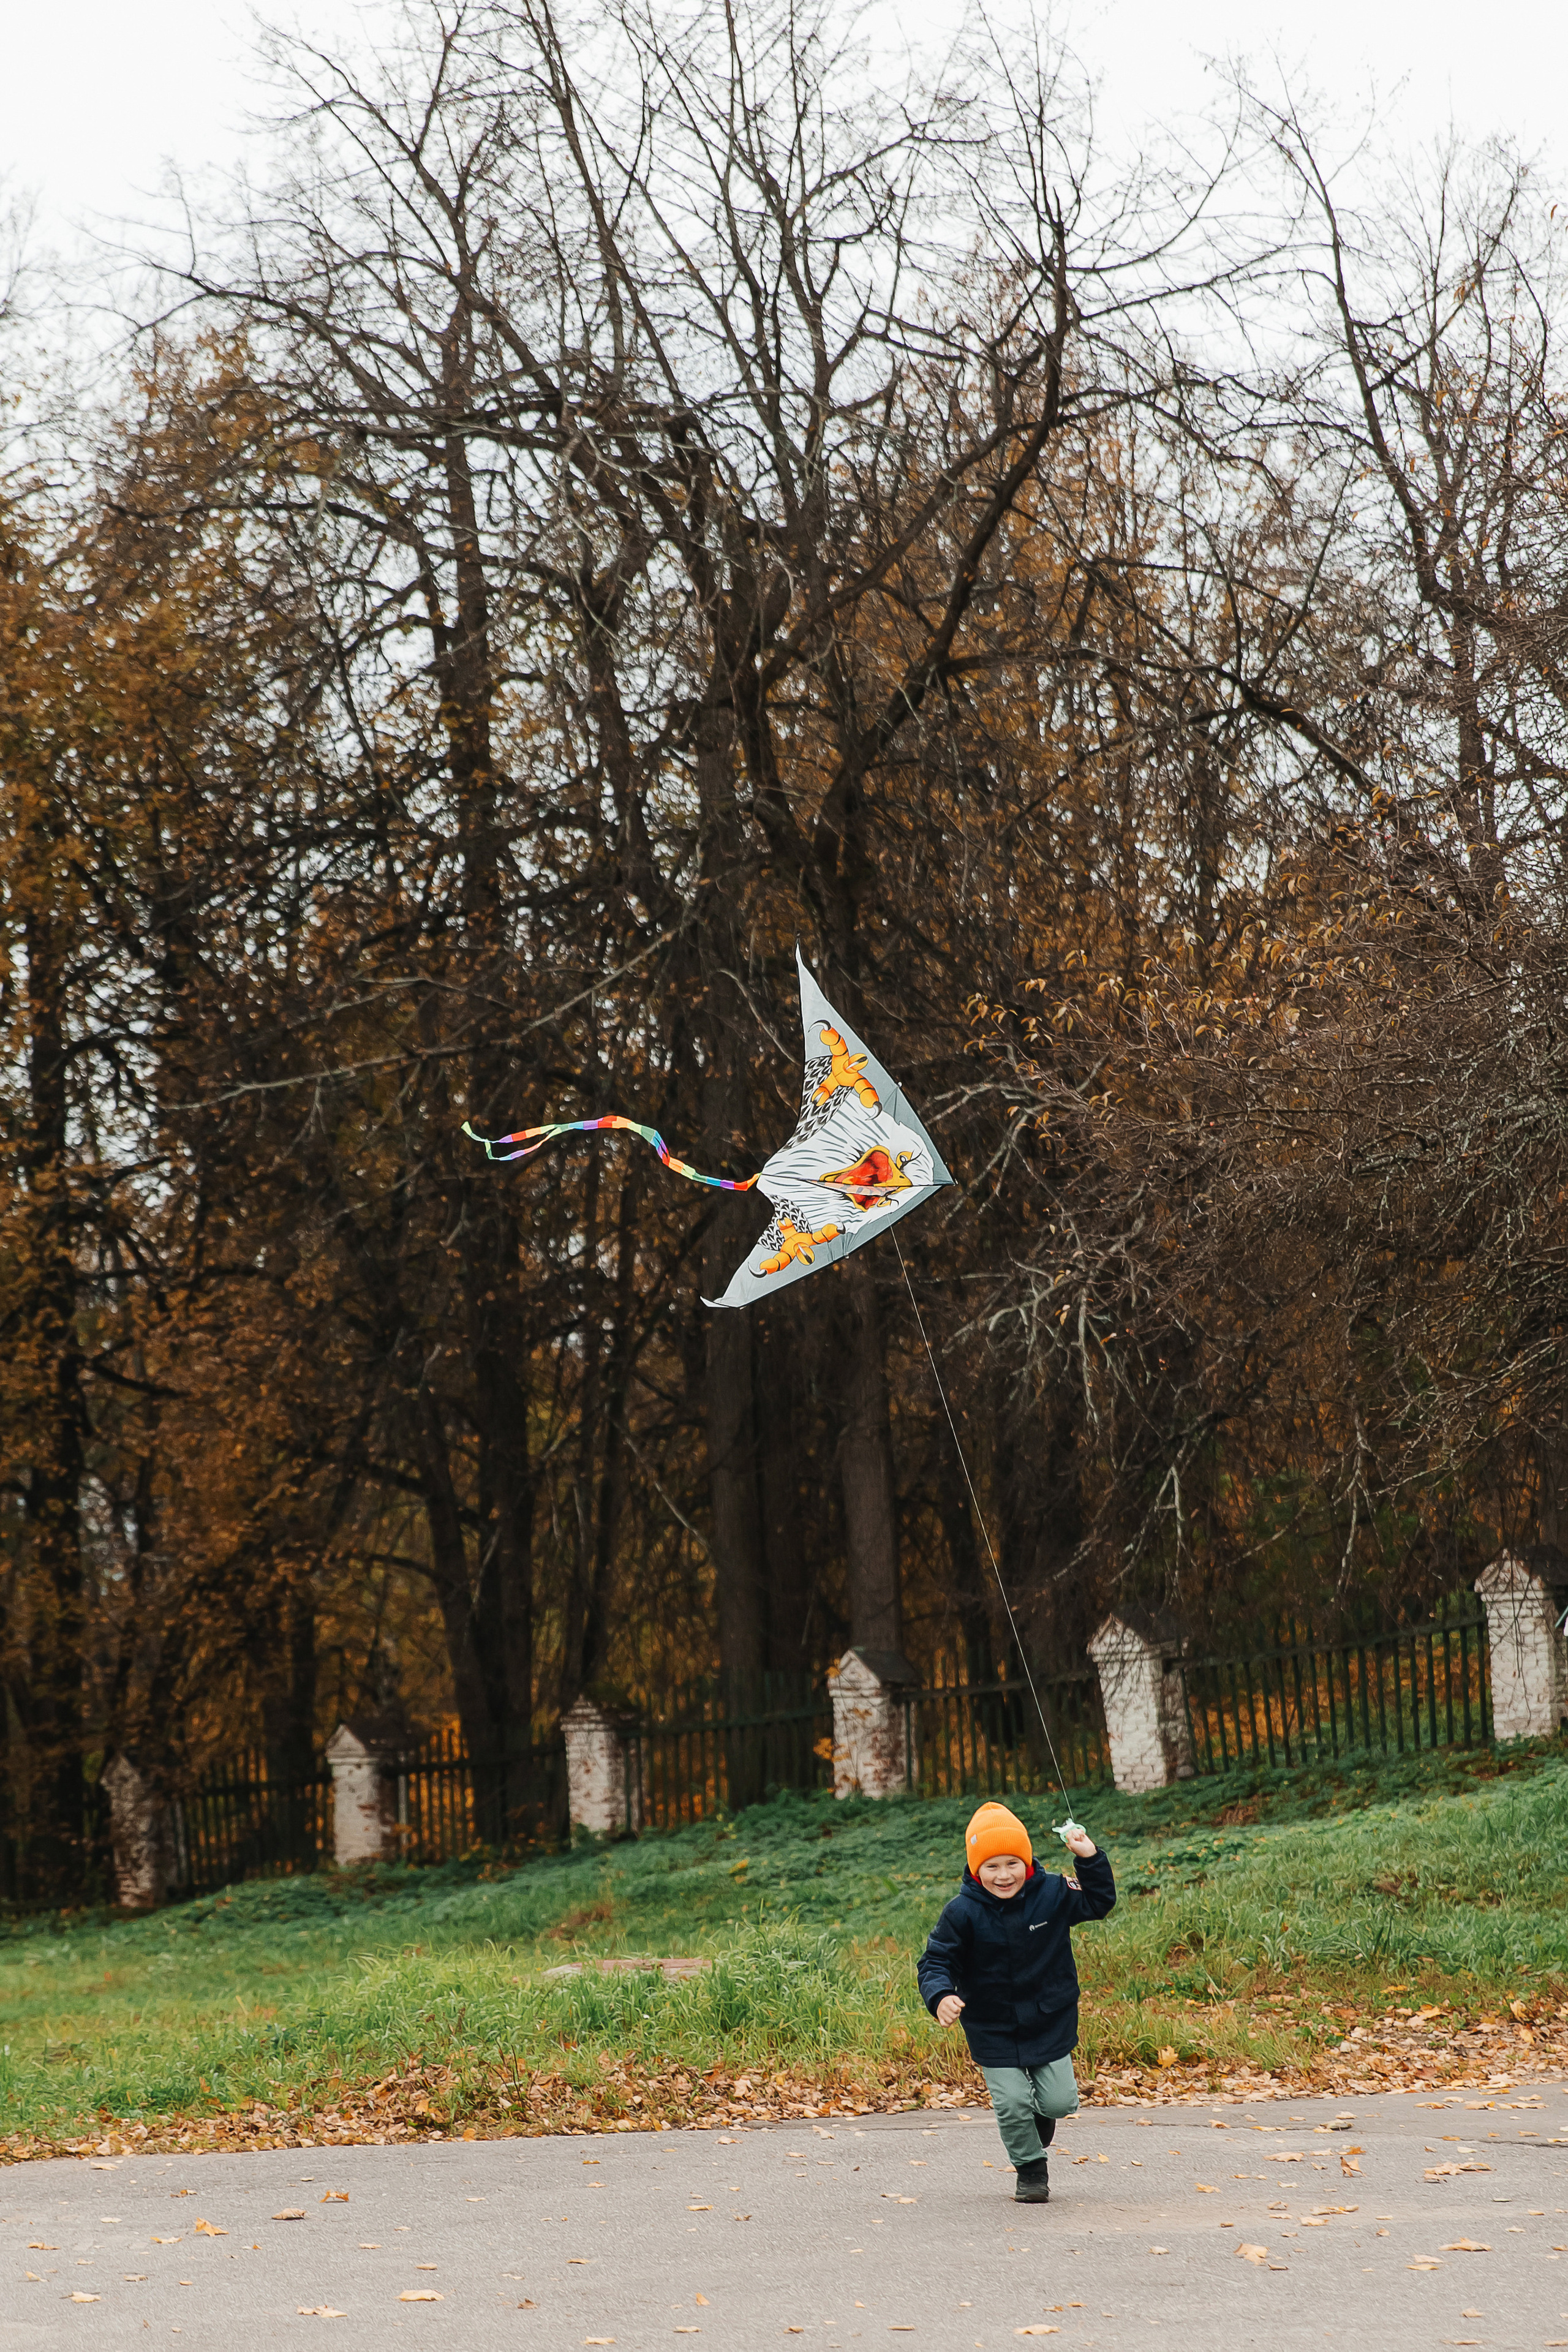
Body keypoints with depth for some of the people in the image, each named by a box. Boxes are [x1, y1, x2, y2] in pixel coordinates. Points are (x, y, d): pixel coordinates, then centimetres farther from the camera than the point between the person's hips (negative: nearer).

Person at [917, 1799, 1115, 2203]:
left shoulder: (1051, 1893, -9)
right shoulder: (962, 1913, -15)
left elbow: (1098, 1902, 6)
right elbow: (936, 1961, -10)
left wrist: (1090, 1859, -9)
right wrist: (941, 1996, -30)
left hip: (1050, 2022, 2)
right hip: (993, 2029, -2)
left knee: (1059, 2101, 1)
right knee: (1012, 2104, -6)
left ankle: (1039, 2119, 38)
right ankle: (1030, 2169, 20)